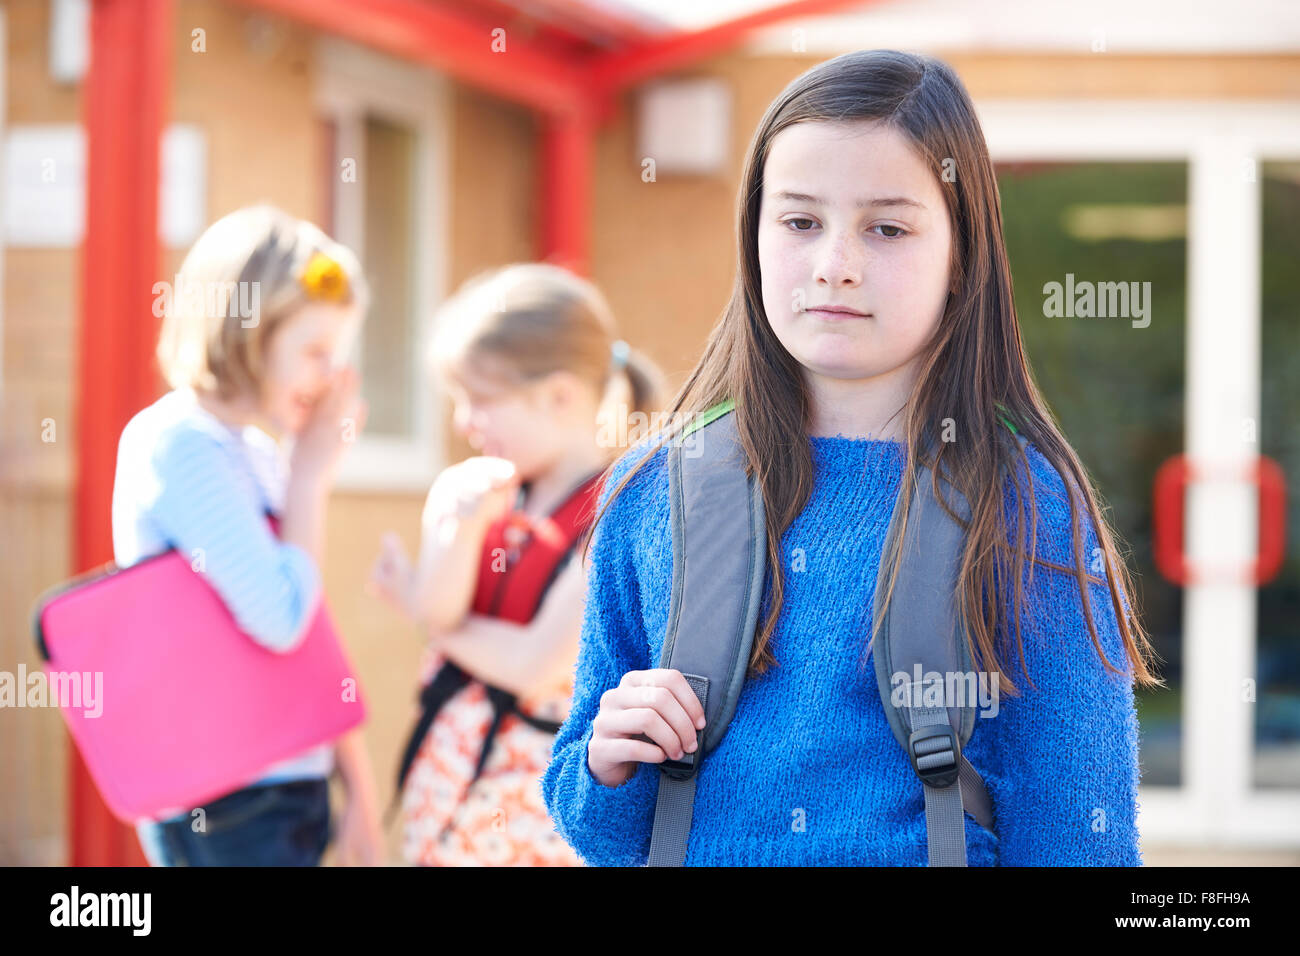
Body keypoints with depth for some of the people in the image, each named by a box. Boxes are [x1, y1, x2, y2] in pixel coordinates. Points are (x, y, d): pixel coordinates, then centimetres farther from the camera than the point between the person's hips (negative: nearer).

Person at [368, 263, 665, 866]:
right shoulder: (467, 489, 6)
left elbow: (538, 667, -15)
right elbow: (438, 609, -7)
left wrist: (439, 622, 0)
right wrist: (466, 520, -24)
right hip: (452, 782, 5)